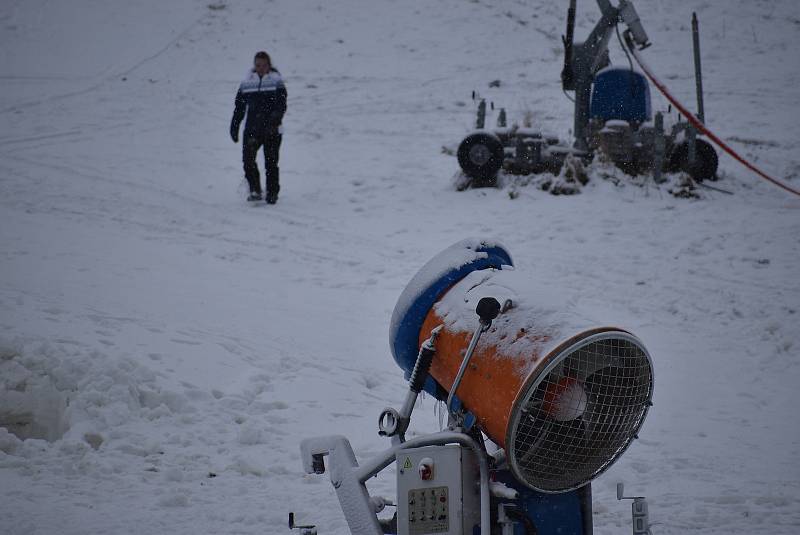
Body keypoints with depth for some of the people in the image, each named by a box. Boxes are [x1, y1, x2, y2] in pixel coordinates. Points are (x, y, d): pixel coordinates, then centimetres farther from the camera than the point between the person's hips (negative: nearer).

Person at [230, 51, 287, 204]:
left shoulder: (276, 82, 2)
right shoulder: (246, 83, 10)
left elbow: (281, 105, -8)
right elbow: (239, 108, 15)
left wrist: (274, 121, -24)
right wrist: (234, 128, 10)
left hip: (272, 130, -2)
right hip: (252, 128, 2)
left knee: (271, 162, 0)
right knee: (247, 157, -17)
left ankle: (272, 194, 12)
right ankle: (255, 190, -11)